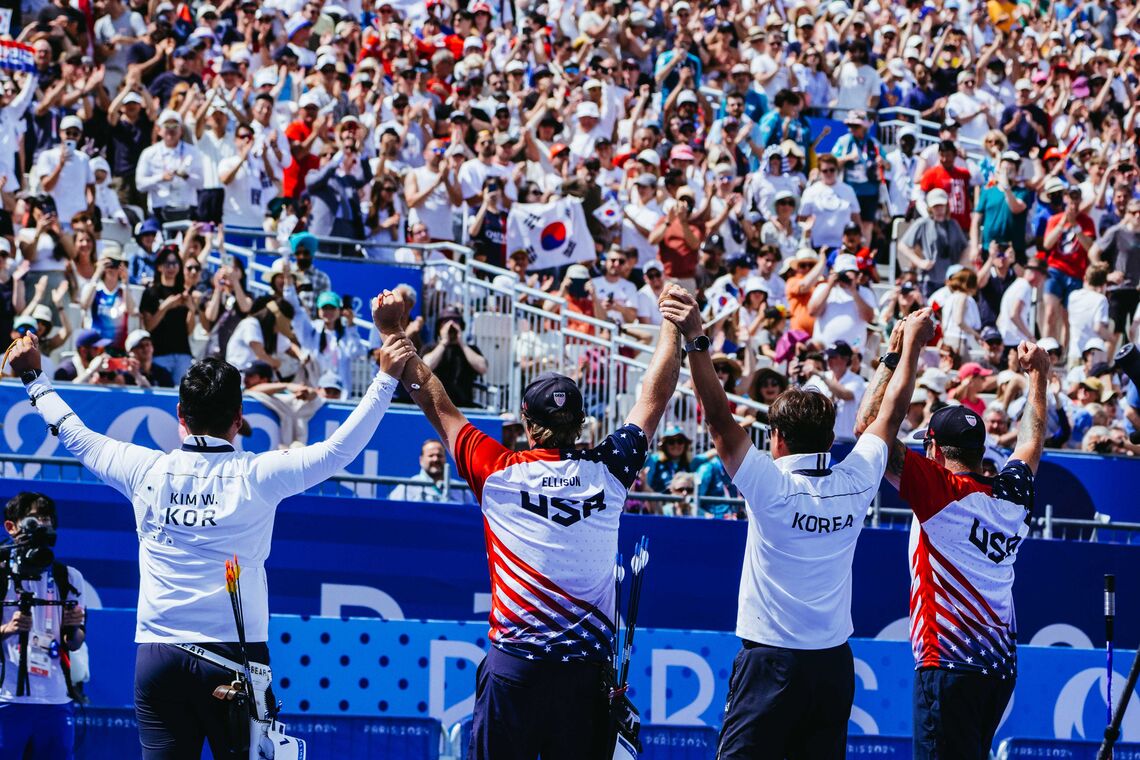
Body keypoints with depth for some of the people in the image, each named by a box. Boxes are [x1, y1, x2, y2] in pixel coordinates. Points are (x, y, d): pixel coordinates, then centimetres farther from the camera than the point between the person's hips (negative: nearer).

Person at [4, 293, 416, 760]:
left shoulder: (146, 471, 3)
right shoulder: (257, 476, -4)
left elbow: (76, 436, 19)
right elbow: (342, 449, -1)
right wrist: (386, 376, 5)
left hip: (157, 658, 2)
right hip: (234, 658, -2)